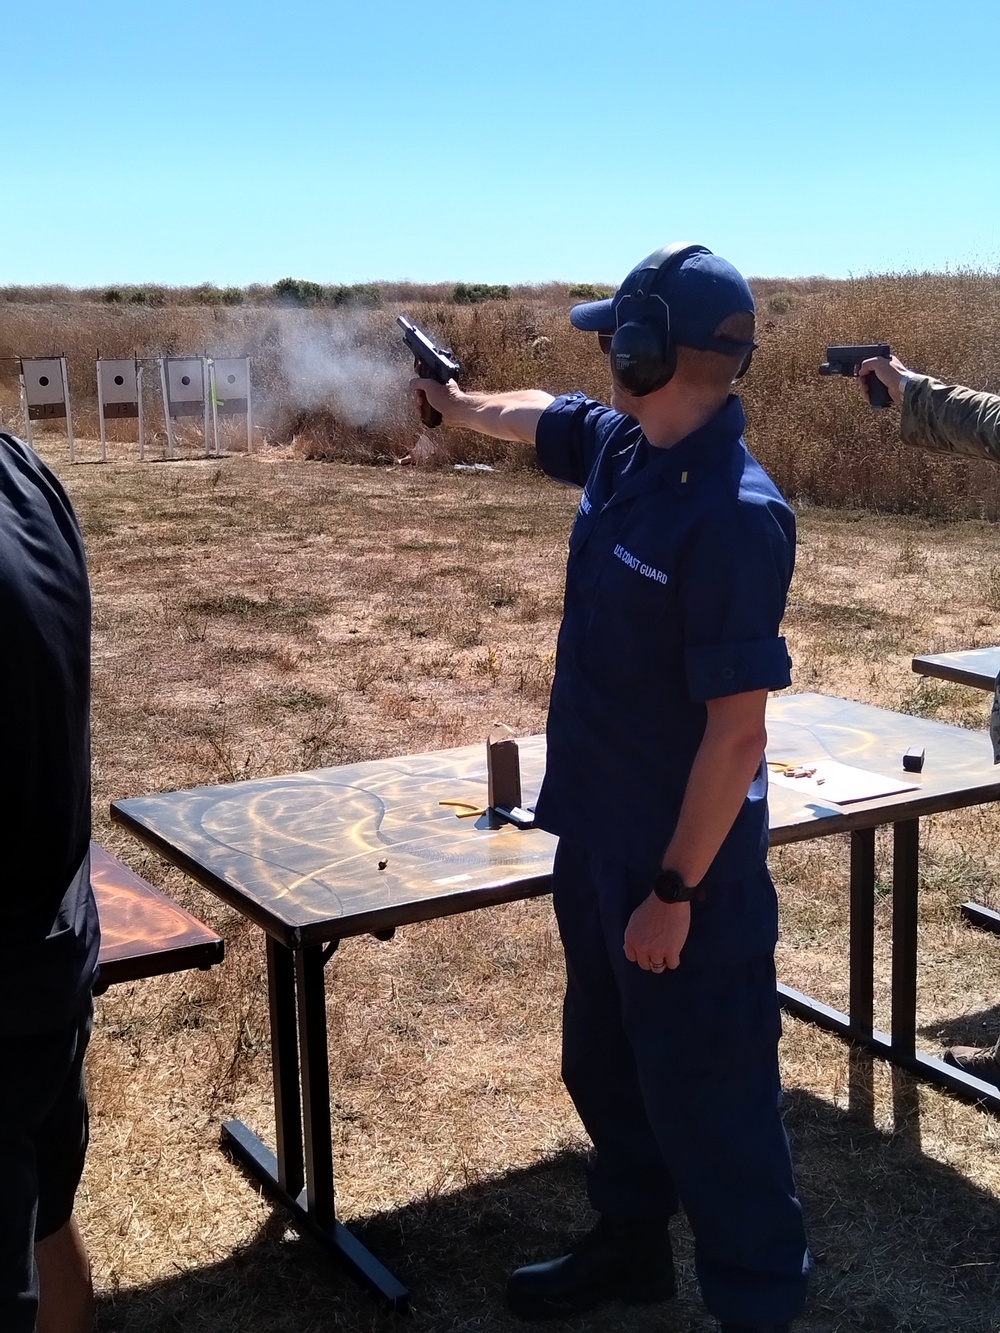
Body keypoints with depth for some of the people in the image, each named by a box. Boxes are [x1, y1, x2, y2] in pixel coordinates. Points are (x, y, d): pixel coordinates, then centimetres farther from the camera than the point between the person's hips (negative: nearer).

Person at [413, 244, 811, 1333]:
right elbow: (534, 415, 24)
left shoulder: (733, 512, -26)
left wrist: (675, 891, -22)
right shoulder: (619, 445, -1)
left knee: (707, 1098, 5)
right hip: (595, 835, 9)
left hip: (685, 861, -9)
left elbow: (737, 730, -25)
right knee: (604, 1064, 24)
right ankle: (630, 1245, 45)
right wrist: (452, 400, 38)